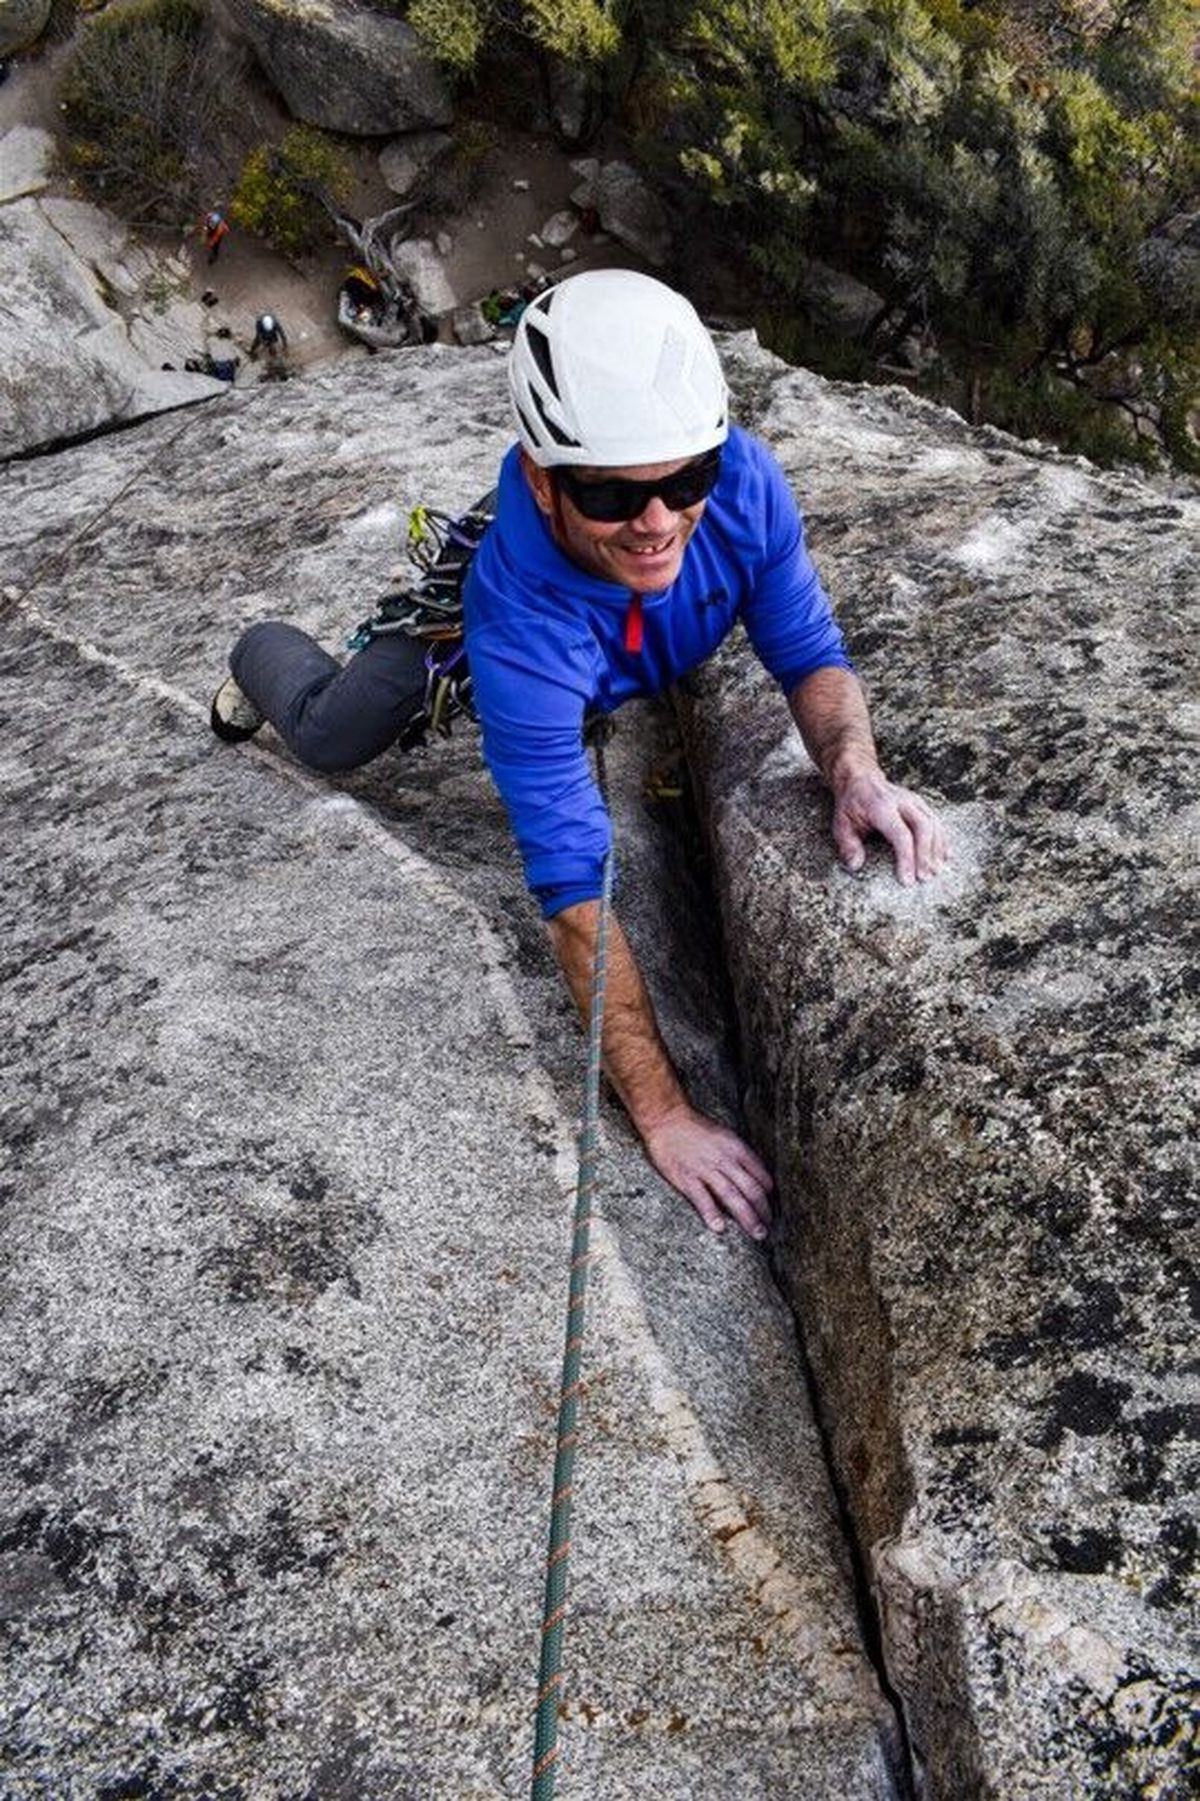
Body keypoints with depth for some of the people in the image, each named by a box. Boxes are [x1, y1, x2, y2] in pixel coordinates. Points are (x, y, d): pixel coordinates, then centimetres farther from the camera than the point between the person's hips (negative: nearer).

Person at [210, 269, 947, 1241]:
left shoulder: (742, 479, -42)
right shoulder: (517, 630, -52)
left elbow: (809, 650, -28)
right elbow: (575, 884, -51)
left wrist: (855, 769, -51)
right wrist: (664, 1115, -50)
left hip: (618, 649, 3)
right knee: (327, 737, 22)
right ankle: (257, 659, 53)